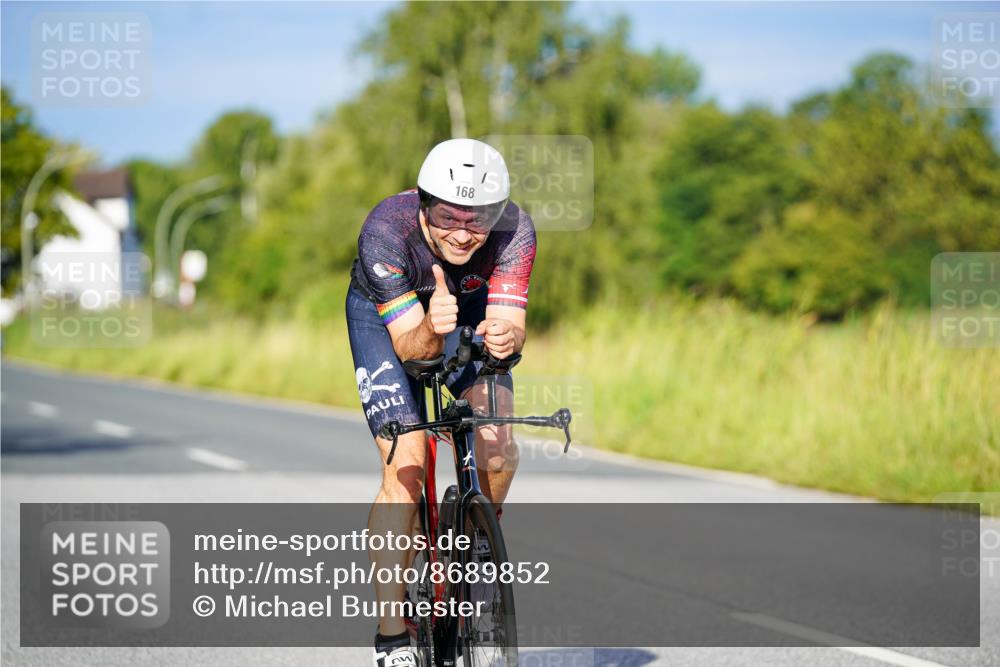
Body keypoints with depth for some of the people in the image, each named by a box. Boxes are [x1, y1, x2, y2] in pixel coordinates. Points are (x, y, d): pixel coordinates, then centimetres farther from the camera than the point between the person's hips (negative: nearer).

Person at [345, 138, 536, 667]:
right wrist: (432, 329, -59)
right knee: (405, 469, -17)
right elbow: (408, 345, -37)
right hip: (385, 317, -2)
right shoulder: (386, 230, -37)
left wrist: (505, 337, -60)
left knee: (499, 454, -18)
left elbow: (510, 321, -37)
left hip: (470, 307, 2)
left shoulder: (514, 229, -32)